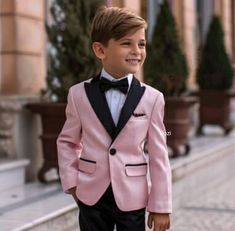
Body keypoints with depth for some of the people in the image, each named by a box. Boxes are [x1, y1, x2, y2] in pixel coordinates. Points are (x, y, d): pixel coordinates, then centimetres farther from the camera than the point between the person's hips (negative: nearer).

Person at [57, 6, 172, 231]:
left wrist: (161, 205, -3)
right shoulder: (79, 94, -5)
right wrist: (70, 181, -1)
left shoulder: (152, 98, -8)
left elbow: (158, 156, -5)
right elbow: (67, 141, 9)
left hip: (133, 198, -1)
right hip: (92, 195, 1)